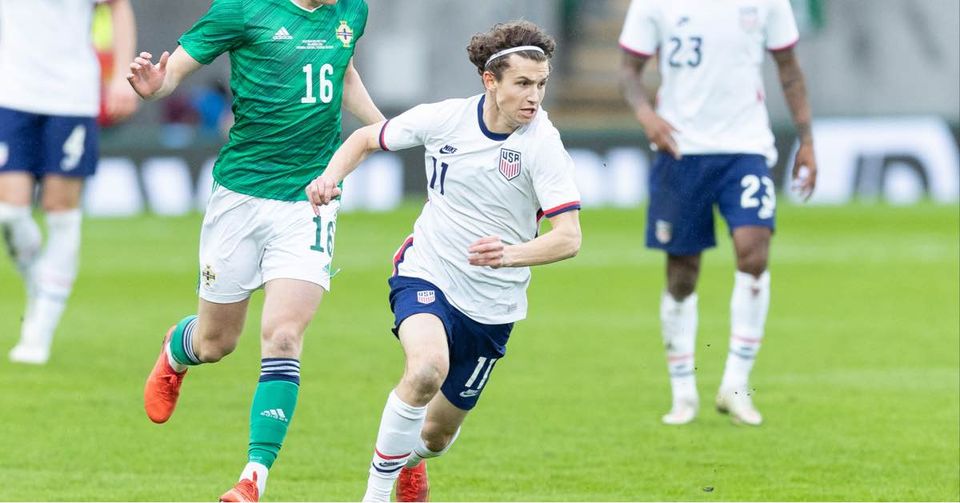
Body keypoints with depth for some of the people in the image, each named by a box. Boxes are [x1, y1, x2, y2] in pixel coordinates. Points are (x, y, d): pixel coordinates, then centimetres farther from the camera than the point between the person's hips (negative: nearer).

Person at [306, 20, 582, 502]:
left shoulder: (542, 143, -17)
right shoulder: (443, 118, -10)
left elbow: (568, 236, -24)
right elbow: (365, 138, 9)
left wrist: (509, 255, -43)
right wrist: (330, 176, -11)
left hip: (492, 303, 1)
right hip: (426, 272, -1)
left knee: (439, 431, 12)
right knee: (428, 365, -34)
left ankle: (410, 459, 51)